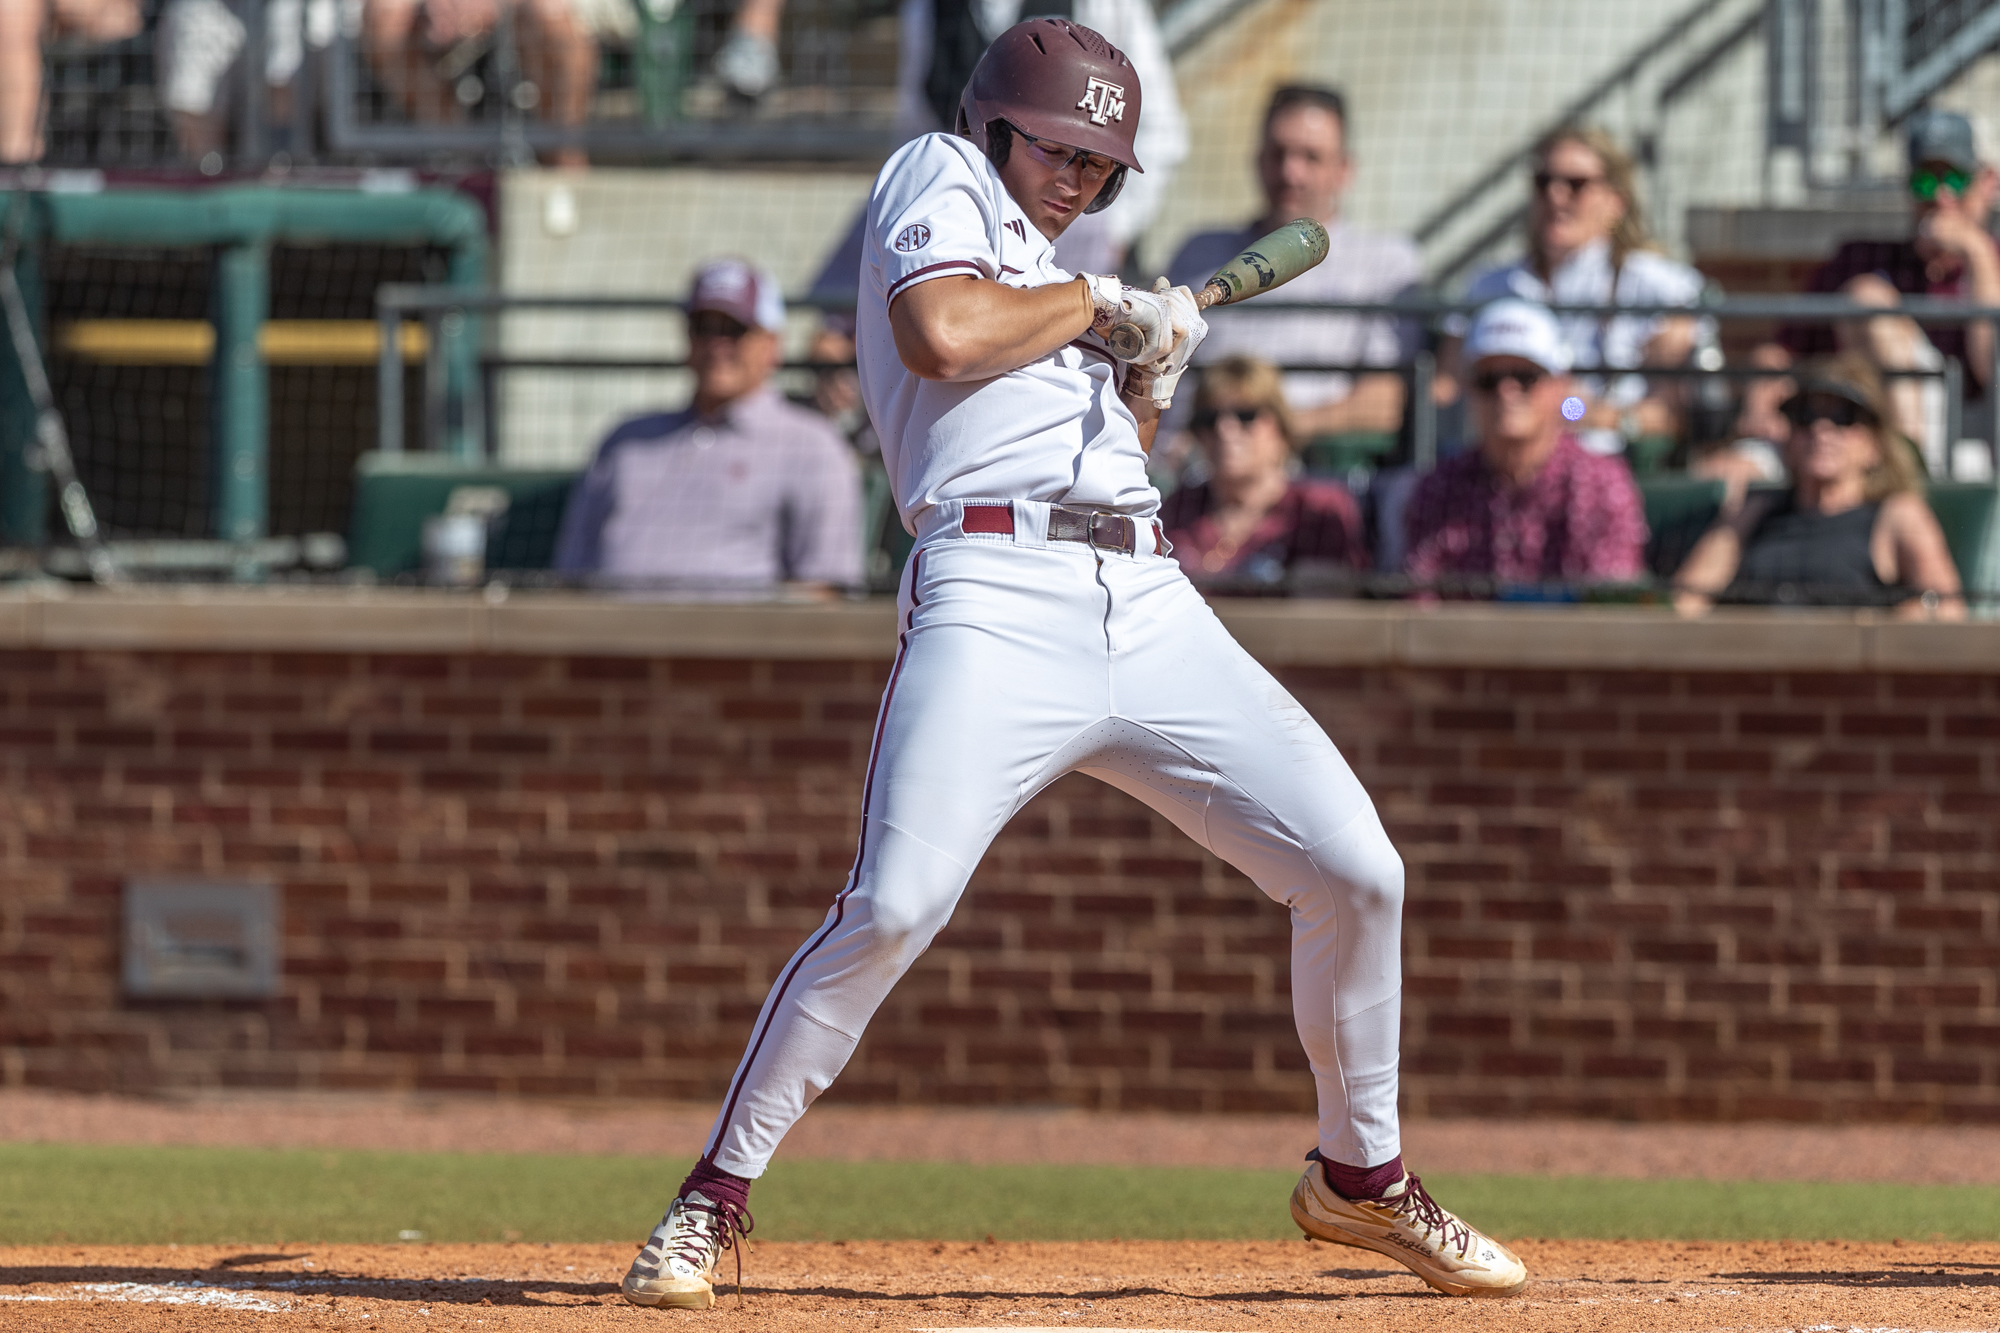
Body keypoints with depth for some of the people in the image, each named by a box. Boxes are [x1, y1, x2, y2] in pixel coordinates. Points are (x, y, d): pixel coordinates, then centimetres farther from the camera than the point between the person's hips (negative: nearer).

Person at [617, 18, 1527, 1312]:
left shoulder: (1045, 282, 31)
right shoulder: (939, 182, 9)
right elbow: (941, 334, -13)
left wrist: (1148, 382, 12)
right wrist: (1101, 303, 0)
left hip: (1148, 608, 8)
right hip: (998, 598, -8)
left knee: (1356, 872, 1)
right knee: (894, 906, -23)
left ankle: (1363, 1178, 19)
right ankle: (715, 1199, -10)